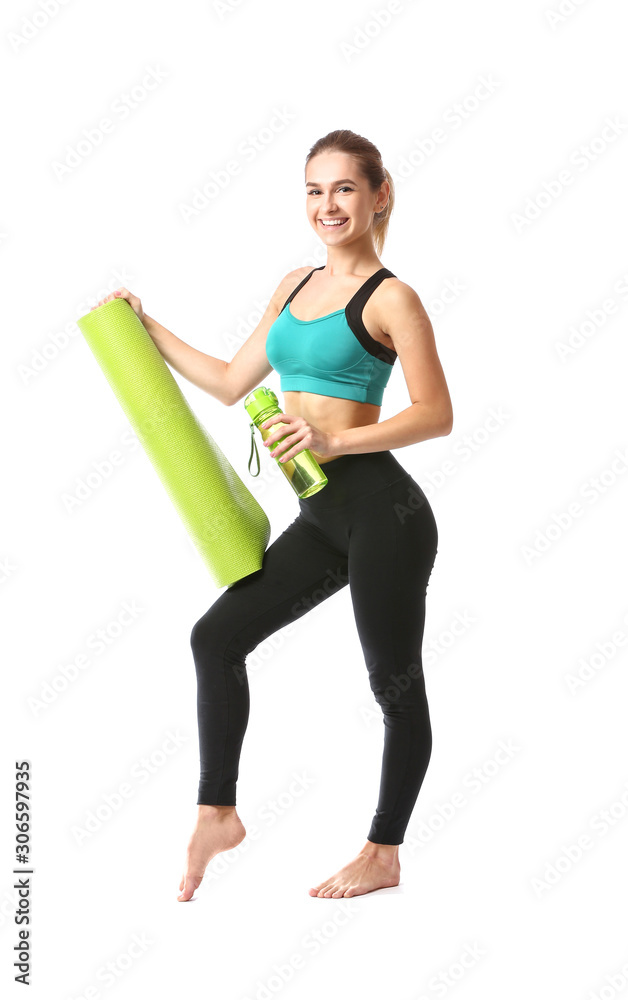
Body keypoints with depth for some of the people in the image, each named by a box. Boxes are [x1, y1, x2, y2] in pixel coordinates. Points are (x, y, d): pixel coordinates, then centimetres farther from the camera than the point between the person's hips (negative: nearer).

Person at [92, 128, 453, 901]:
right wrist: (147, 329, 20)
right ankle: (216, 814, 21)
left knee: (393, 683, 5)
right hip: (323, 517, 8)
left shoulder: (390, 299, -8)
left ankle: (383, 854, 21)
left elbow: (436, 415, -12)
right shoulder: (296, 286, 14)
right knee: (217, 636, 8)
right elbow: (231, 383, 20)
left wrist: (333, 439, -21)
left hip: (382, 511, -8)